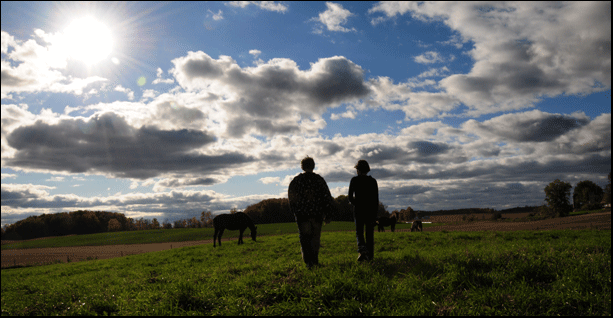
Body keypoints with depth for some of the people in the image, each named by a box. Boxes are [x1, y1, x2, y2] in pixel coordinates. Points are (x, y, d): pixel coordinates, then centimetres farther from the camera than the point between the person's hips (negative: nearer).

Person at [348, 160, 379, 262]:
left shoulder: (354, 180, -3)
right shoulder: (373, 181, 2)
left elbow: (350, 197, -3)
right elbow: (376, 198, 0)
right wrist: (375, 213, 5)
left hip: (358, 210, -2)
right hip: (371, 209, 2)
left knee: (359, 232, 6)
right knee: (370, 233, 10)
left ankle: (362, 249, -21)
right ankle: (370, 255, 12)